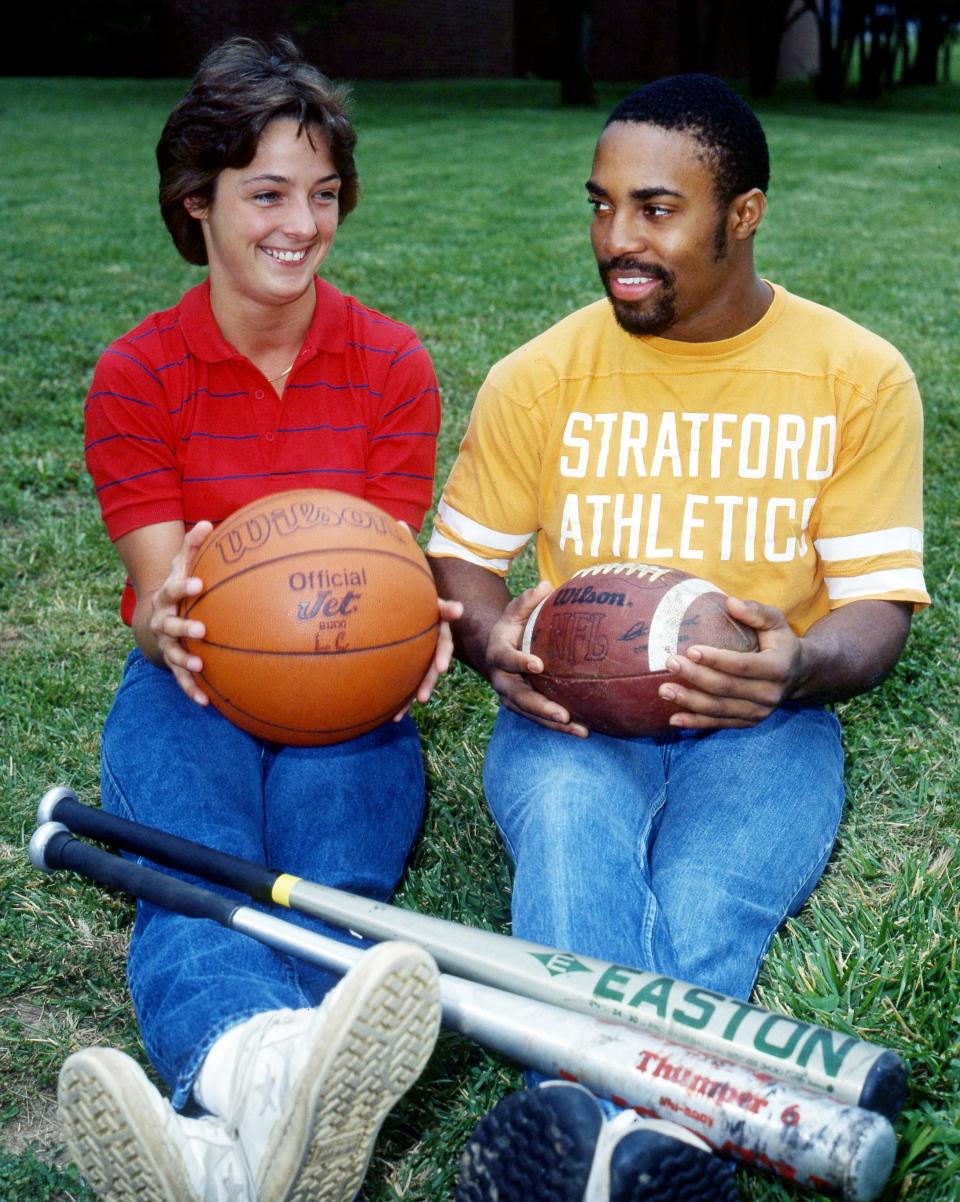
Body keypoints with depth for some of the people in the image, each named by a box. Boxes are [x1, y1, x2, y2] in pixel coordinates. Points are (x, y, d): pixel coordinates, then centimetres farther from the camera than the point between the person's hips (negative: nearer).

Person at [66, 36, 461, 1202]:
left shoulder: (391, 364, 3)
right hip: (197, 687, 0)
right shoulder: (136, 374, 2)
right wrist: (167, 625, -31)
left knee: (329, 882, -32)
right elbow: (161, 594, -4)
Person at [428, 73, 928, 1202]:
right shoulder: (540, 375, 4)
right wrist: (494, 637, -17)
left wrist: (800, 663, -25)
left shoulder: (859, 375, 2)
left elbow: (879, 600, 0)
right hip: (574, 715, 0)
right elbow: (460, 558, 9)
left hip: (760, 720, 0)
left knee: (703, 909, -33)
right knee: (567, 827, -35)